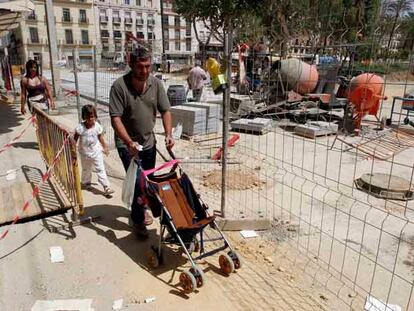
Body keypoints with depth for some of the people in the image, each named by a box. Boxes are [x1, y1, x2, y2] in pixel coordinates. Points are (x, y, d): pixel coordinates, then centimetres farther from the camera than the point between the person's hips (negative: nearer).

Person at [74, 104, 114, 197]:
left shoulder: (97, 126, -10)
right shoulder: (80, 127, -16)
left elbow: (101, 138, 4)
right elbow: (75, 139, -8)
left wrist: (105, 148, 11)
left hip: (96, 152, 0)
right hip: (85, 153, 0)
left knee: (101, 169, -3)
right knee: (86, 169, 20)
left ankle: (106, 187, -3)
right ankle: (86, 183, 44)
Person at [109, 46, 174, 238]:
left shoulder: (156, 83, -5)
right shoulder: (119, 86, -18)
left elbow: (165, 111, 1)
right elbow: (115, 118, -21)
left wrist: (168, 134, -13)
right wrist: (129, 142, -32)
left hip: (149, 142, 5)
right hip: (127, 144, -5)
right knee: (137, 181, -8)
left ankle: (141, 208, 42)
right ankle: (137, 220, 11)